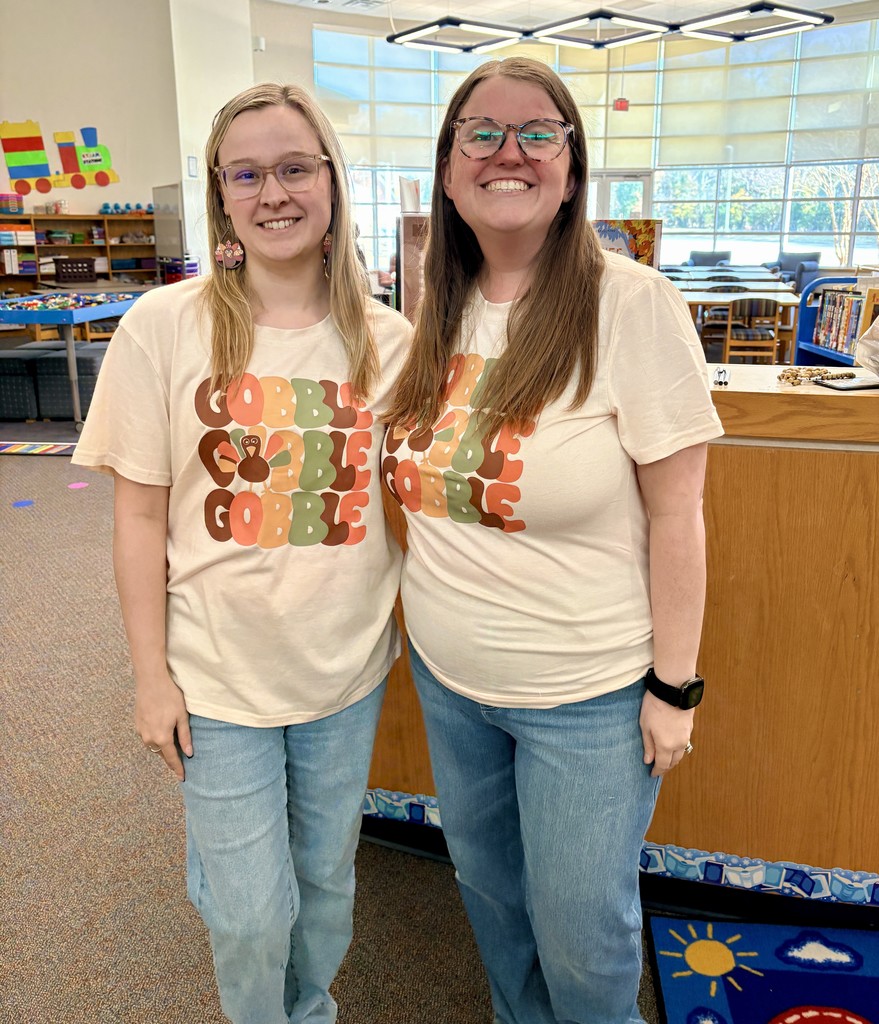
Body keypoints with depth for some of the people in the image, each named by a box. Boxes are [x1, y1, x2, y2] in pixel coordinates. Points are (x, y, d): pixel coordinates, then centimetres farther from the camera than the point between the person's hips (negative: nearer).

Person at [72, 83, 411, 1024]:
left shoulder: (387, 339, -4)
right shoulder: (164, 327, -10)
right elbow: (141, 514, -7)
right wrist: (151, 675, -6)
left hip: (347, 667, 3)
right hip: (219, 675, -2)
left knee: (326, 881, 22)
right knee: (249, 917, 11)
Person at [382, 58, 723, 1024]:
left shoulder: (632, 305, -16)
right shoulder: (438, 312, 1)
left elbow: (675, 511, -14)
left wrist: (674, 686, -12)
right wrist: (434, 617, 8)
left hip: (585, 695, -5)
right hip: (447, 676, 6)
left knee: (580, 935, 12)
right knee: (486, 885, 25)